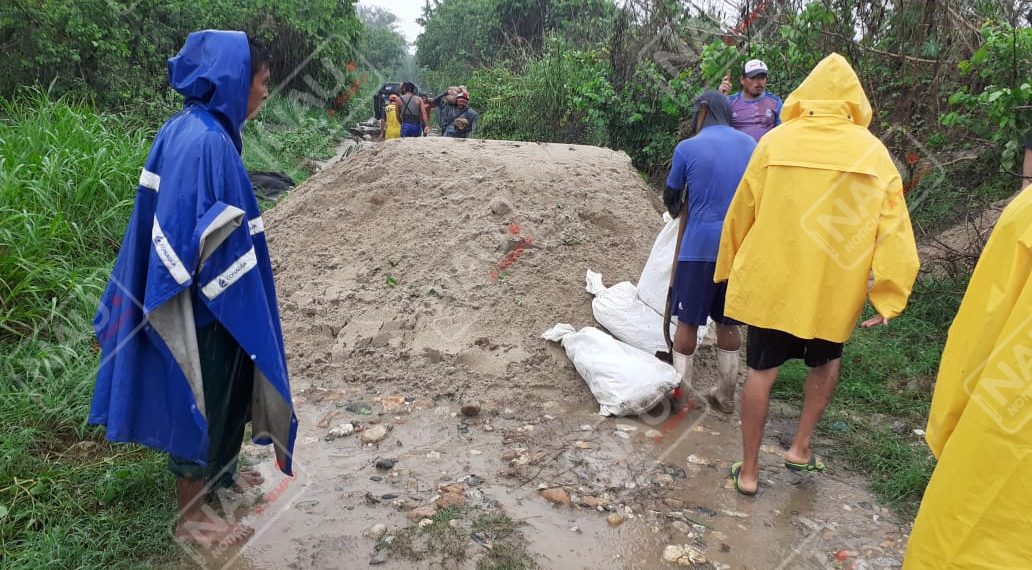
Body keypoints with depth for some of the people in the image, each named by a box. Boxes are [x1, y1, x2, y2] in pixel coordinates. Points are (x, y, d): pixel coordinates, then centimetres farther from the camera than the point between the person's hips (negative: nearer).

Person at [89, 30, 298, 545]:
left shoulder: (192, 130, 6)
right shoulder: (205, 140, -24)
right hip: (208, 304, -10)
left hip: (213, 298, 10)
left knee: (226, 392, 23)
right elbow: (198, 232, -26)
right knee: (202, 398, 5)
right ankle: (190, 516, 22)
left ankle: (218, 473, 44)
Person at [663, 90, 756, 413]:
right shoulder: (750, 144, 6)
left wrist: (677, 212, 30)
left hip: (700, 245, -4)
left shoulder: (687, 148, -6)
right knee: (727, 321, 13)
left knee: (688, 320, 7)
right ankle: (726, 396, 22)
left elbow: (671, 195, 7)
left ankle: (681, 389, 13)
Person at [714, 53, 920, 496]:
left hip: (771, 280, -1)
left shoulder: (775, 142, -5)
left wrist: (728, 268, 14)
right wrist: (890, 295, -2)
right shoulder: (873, 151, -3)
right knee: (826, 362, 26)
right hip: (834, 287, 1)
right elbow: (892, 228, -6)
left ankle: (749, 470, 18)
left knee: (762, 370, 11)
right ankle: (800, 448, 26)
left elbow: (741, 213, 1)